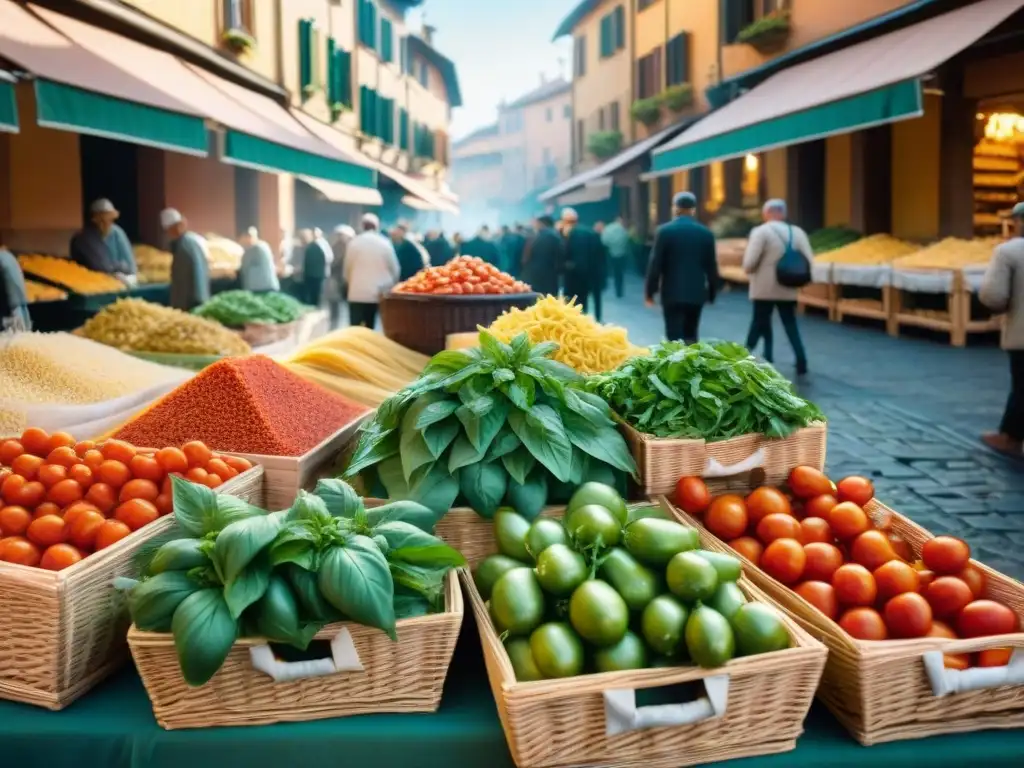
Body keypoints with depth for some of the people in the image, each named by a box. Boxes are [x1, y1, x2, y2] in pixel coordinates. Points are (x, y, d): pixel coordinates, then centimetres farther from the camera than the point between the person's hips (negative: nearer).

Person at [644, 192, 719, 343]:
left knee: (675, 337, -3)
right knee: (691, 336, 14)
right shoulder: (706, 233, 3)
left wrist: (650, 291, 2)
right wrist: (712, 293, 15)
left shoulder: (664, 231, -5)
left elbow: (655, 263, -6)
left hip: (672, 292, -3)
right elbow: (711, 266, 6)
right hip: (696, 292, 3)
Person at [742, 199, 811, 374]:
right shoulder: (797, 232, 3)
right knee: (791, 325, 11)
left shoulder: (760, 231, -11)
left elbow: (749, 263, -18)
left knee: (760, 324, 7)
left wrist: (748, 270, 3)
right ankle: (801, 361, 4)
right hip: (788, 289, 4)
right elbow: (808, 260, -1)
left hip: (764, 288, -4)